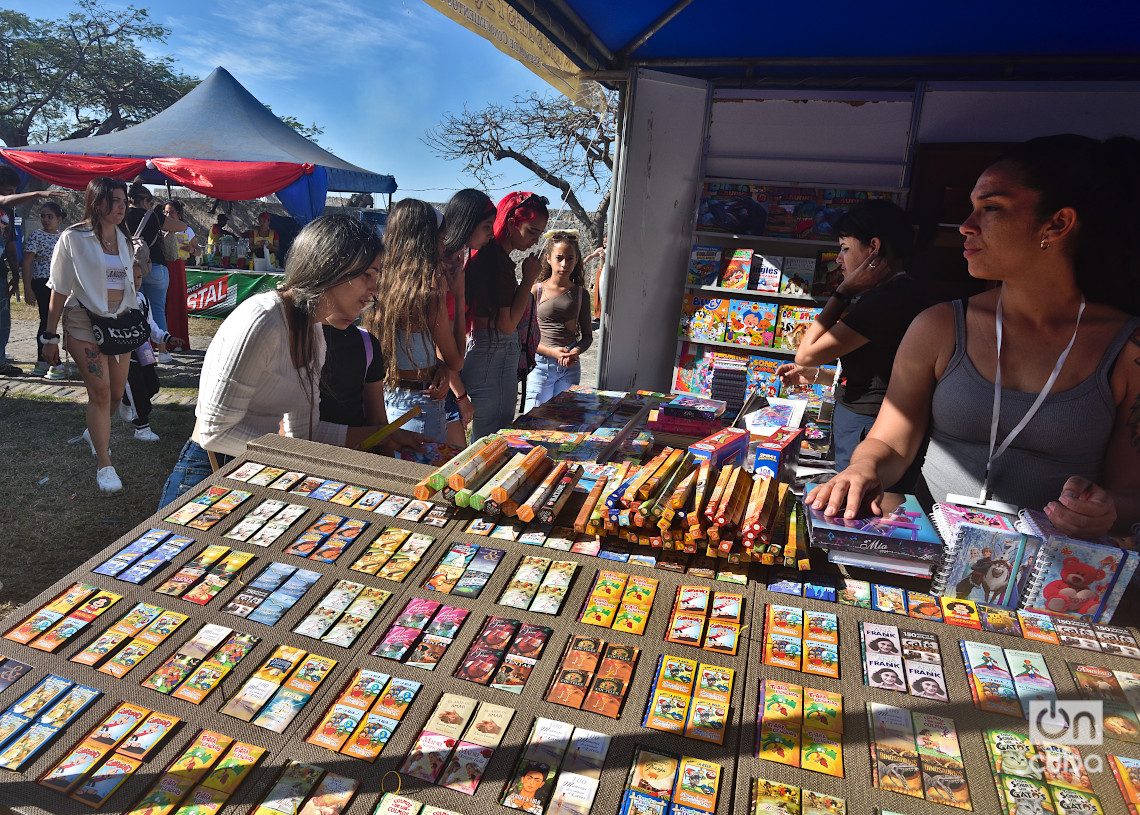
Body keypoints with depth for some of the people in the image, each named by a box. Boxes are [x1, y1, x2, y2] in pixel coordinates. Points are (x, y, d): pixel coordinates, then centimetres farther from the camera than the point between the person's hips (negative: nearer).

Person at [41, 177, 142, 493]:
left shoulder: (123, 239, 10)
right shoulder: (74, 238, -7)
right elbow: (59, 290, -6)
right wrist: (50, 336, -6)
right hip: (85, 322, -5)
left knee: (116, 393, 9)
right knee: (100, 392, -10)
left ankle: (95, 432, 41)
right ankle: (104, 465, -1)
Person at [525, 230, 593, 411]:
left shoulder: (580, 294, 8)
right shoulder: (536, 291, -2)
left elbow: (587, 335, 14)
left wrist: (576, 351, -7)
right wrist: (552, 352, -16)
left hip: (570, 368, 3)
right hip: (541, 364, -3)